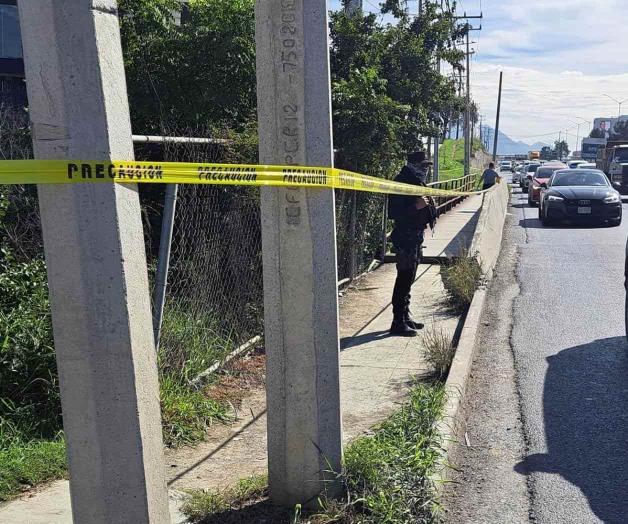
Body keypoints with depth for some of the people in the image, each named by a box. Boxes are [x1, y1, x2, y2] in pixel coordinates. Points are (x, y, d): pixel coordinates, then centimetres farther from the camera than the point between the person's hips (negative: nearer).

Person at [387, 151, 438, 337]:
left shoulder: (417, 183, 15)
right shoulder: (401, 184, -15)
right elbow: (394, 213, -20)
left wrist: (428, 205, 9)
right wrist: (416, 206, -25)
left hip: (416, 236, 10)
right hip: (405, 238, -10)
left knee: (408, 279, 16)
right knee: (404, 278, -9)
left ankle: (405, 316, 25)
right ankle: (398, 322, -4)